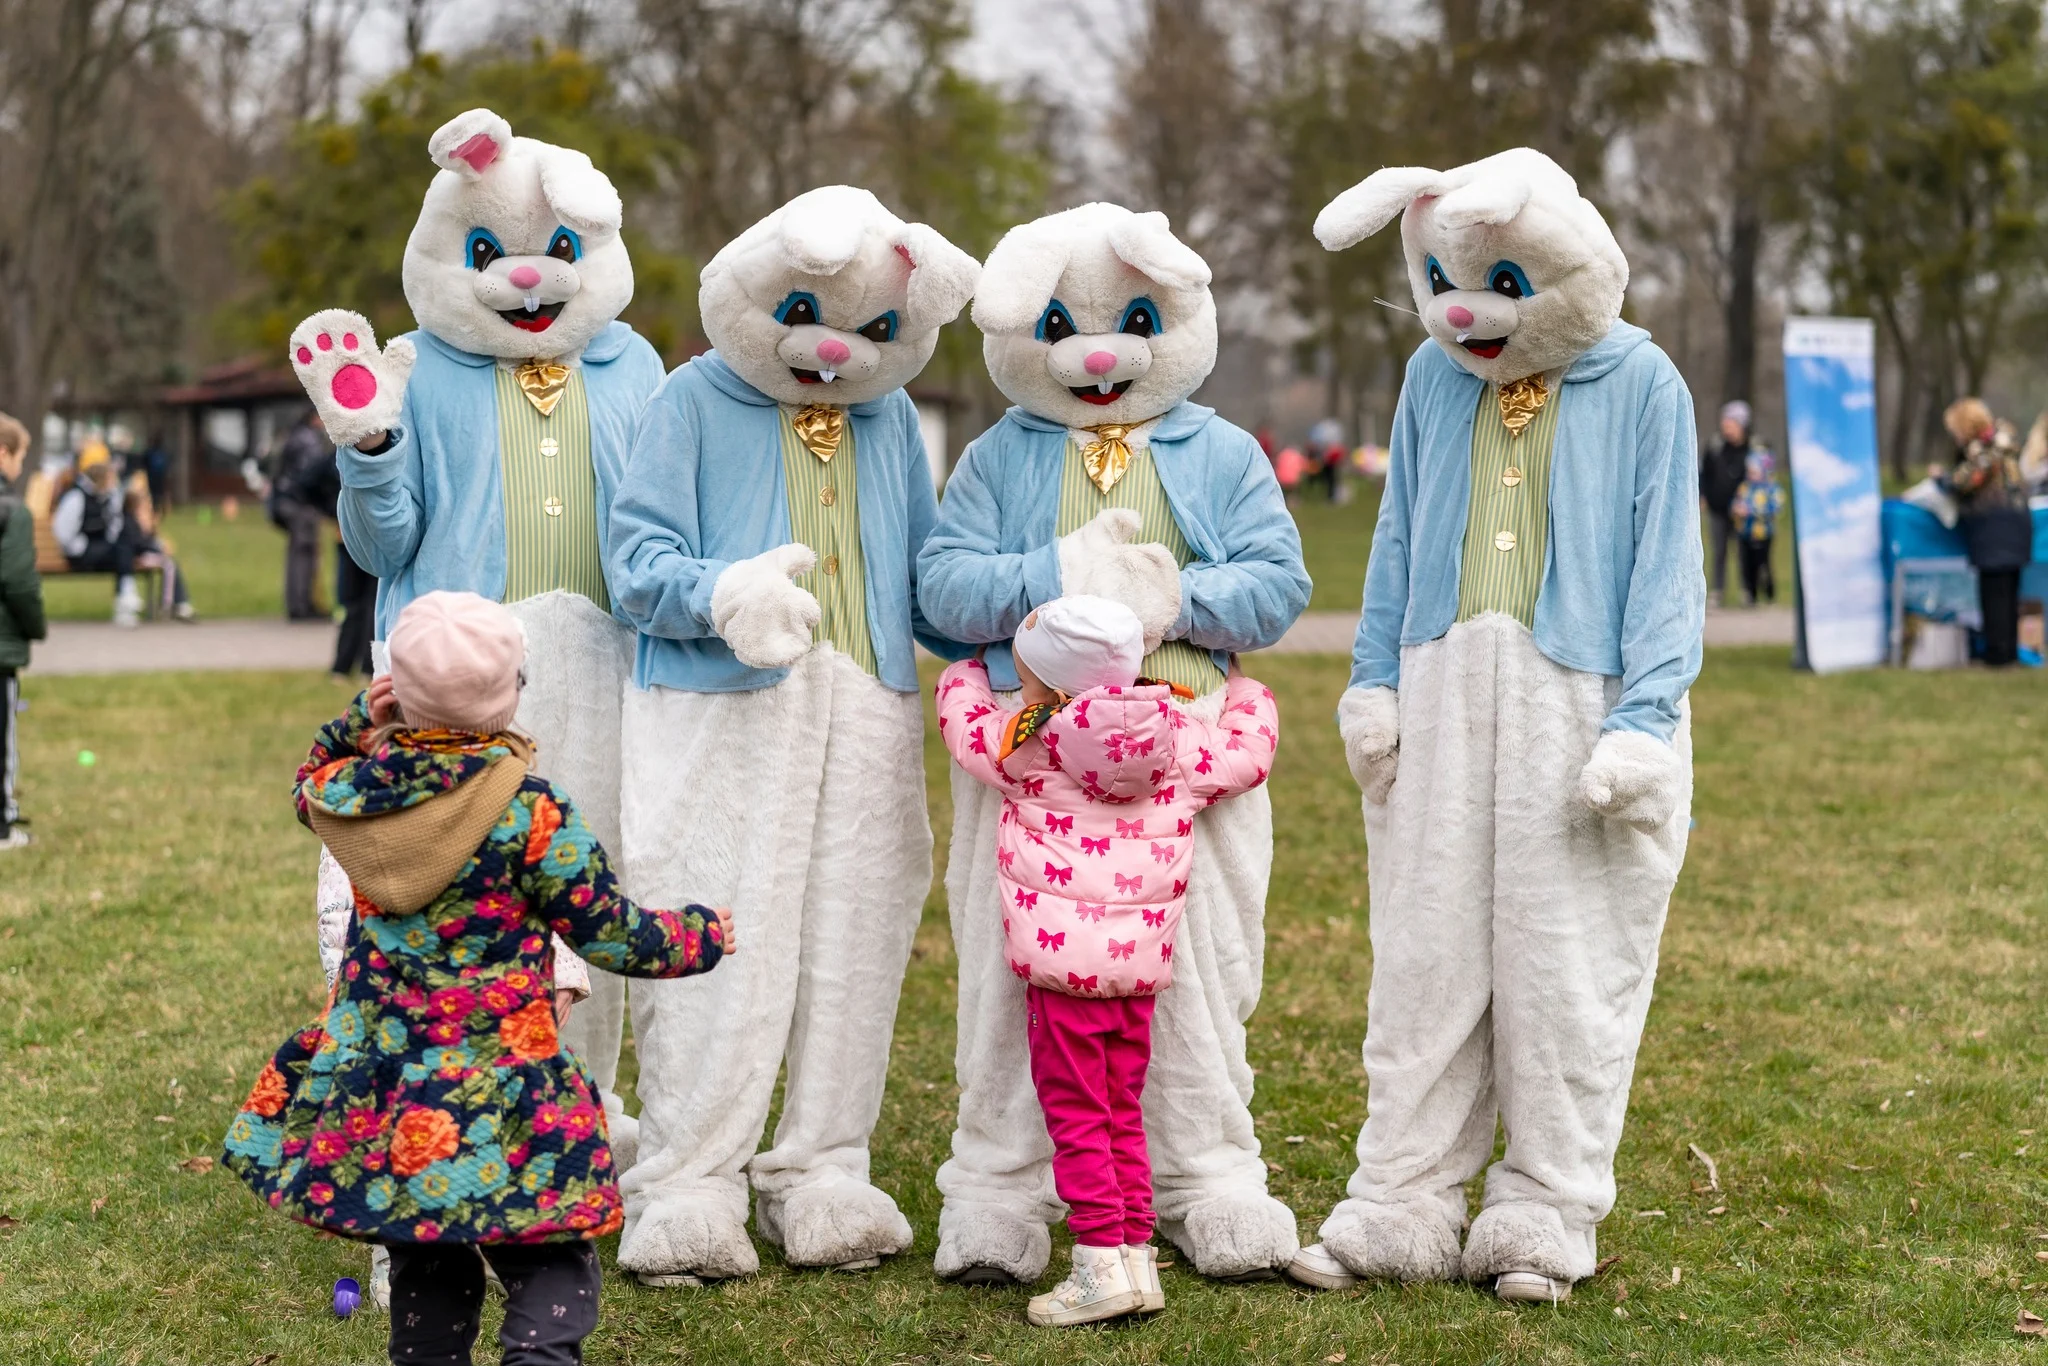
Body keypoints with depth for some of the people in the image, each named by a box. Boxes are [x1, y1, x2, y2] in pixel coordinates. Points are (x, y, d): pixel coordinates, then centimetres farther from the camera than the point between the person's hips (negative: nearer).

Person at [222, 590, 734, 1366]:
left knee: (423, 1264, 20)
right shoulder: (532, 816, -16)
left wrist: (357, 722, 11)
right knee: (547, 1264, 2)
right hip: (496, 1098, -5)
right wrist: (708, 935, 9)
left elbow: (310, 785, 25)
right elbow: (615, 938, -7)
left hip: (375, 1083, 5)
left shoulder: (350, 792, -3)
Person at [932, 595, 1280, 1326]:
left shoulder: (1024, 746, -6)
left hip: (1063, 960, -5)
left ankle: (1103, 1263, -6)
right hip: (1141, 962, 5)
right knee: (1123, 1112, 16)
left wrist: (966, 666, 34)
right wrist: (1242, 690, 36)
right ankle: (1136, 1253, 15)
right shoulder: (1179, 738, 2)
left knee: (1074, 1111, -1)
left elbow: (963, 714, 13)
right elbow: (1248, 752, 17)